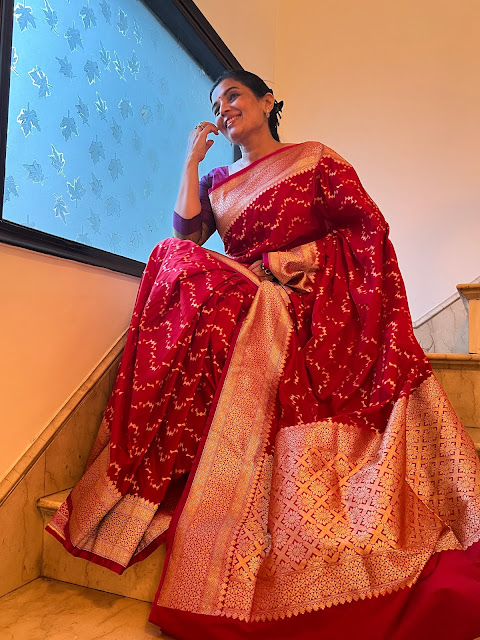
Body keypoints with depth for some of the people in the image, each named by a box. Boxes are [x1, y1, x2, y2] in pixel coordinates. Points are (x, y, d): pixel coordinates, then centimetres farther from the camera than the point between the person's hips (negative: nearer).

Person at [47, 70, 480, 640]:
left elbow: (370, 226, 2)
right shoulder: (216, 182, 24)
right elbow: (185, 234, 6)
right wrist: (192, 159, 12)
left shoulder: (315, 158, 13)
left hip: (315, 310, -3)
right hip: (245, 310, 3)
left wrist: (308, 254, -12)